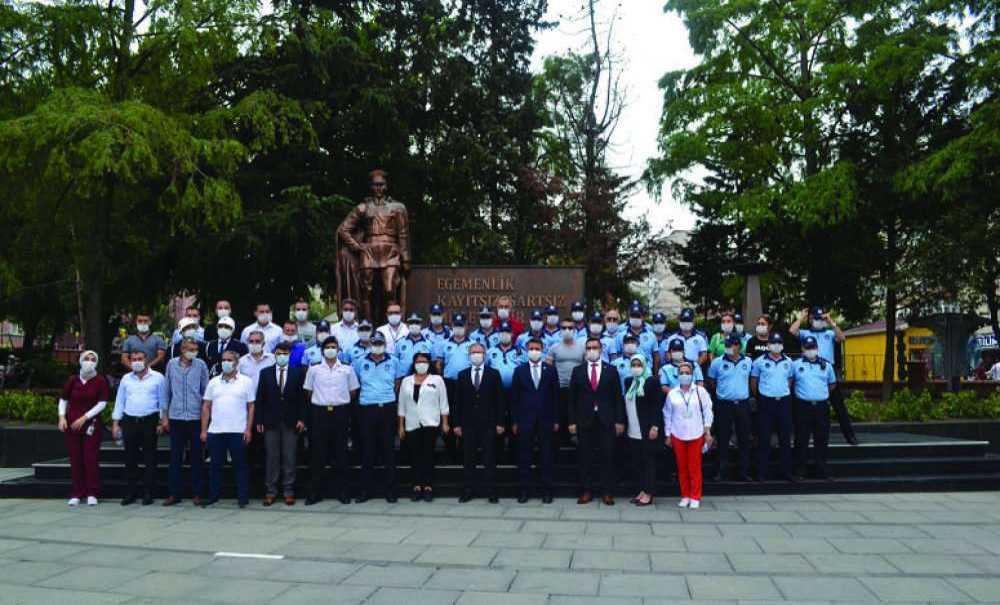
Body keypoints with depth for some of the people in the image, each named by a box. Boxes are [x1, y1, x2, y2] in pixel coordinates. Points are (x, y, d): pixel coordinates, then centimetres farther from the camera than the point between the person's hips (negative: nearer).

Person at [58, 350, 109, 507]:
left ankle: (92, 494, 5)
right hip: (71, 425, 2)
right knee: (75, 459, 4)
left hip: (91, 425, -2)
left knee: (91, 458, -3)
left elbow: (102, 403, -7)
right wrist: (62, 417, -2)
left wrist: (84, 418, -13)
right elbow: (63, 399, 13)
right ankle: (76, 494, 13)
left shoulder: (101, 381, -2)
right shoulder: (73, 380, 5)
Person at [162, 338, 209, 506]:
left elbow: (205, 391, 4)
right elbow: (167, 391, 8)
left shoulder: (201, 365, -2)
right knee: (175, 457, 6)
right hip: (176, 417, 1)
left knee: (196, 457, 6)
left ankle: (196, 493, 14)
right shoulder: (171, 364, 3)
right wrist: (165, 416, 8)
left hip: (196, 417, -1)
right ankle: (175, 493, 15)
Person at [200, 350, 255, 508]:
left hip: (238, 431, -3)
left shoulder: (246, 381, 3)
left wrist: (248, 429, -6)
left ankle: (243, 497, 9)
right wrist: (203, 430, 4)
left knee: (240, 465, 2)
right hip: (215, 431, 3)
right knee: (215, 465, 9)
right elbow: (206, 407, 11)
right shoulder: (213, 382, 11)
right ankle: (213, 496, 21)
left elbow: (251, 407, 1)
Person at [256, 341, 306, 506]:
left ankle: (288, 492, 11)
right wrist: (259, 421, -1)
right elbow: (259, 398, 4)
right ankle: (270, 491, 13)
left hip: (291, 422, -1)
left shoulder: (298, 372, 4)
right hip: (271, 422, 1)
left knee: (289, 458, 3)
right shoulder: (265, 372, 7)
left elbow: (302, 397, 2)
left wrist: (301, 419, -5)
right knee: (271, 458, 5)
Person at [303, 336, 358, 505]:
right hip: (319, 413, 0)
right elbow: (308, 393, 9)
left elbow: (353, 391, 9)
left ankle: (343, 491, 12)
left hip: (340, 412, 0)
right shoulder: (314, 369, 4)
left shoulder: (347, 369, 3)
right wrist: (319, 403, 6)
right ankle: (315, 492, 11)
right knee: (317, 453, 2)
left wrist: (342, 403, 6)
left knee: (341, 453, 4)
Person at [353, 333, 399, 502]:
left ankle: (390, 490, 8)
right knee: (367, 451, 4)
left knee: (389, 450, 1)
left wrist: (391, 394, 9)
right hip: (367, 410, 1)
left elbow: (398, 382, 16)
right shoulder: (360, 362, 6)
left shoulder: (393, 362, 6)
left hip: (387, 409, 0)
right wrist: (363, 395, 9)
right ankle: (365, 490, 12)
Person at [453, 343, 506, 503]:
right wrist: (456, 423, 1)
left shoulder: (494, 374, 3)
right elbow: (457, 401, 7)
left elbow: (500, 399, 0)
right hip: (468, 424, 2)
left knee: (489, 459, 2)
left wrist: (500, 422, -6)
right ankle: (468, 490, 14)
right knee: (468, 460, 6)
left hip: (488, 424, -2)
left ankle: (491, 491, 8)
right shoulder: (462, 375, 8)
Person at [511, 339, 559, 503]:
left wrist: (556, 420, 1)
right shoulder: (519, 370, 4)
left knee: (546, 457, 4)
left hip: (545, 420, 0)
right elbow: (514, 397, 3)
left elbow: (555, 396, 4)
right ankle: (523, 490, 13)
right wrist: (514, 421, -1)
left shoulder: (550, 370, 4)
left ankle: (546, 490, 13)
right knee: (524, 456, 4)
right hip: (525, 420, 0)